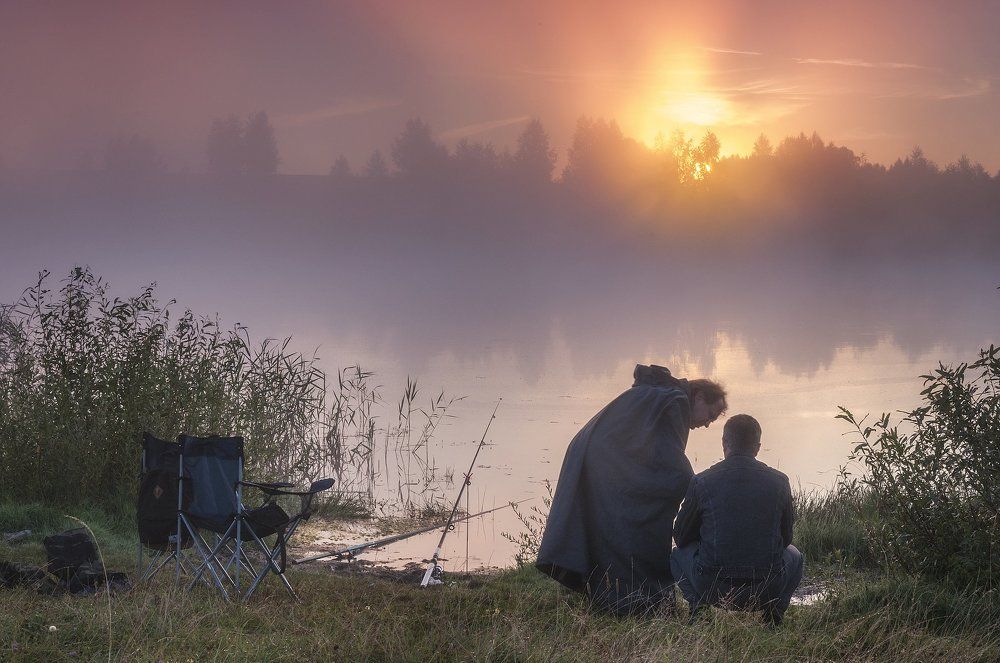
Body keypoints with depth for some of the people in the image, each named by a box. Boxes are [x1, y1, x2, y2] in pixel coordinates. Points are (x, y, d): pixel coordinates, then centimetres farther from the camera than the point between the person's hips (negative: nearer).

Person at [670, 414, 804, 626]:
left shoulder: (702, 482, -3)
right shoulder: (778, 482, 1)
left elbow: (681, 537, 9)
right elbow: (786, 538, 13)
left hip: (712, 589, -1)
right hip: (768, 590, 1)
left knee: (679, 554, 30)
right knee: (794, 556, 34)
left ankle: (698, 606, 6)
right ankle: (773, 611, 10)